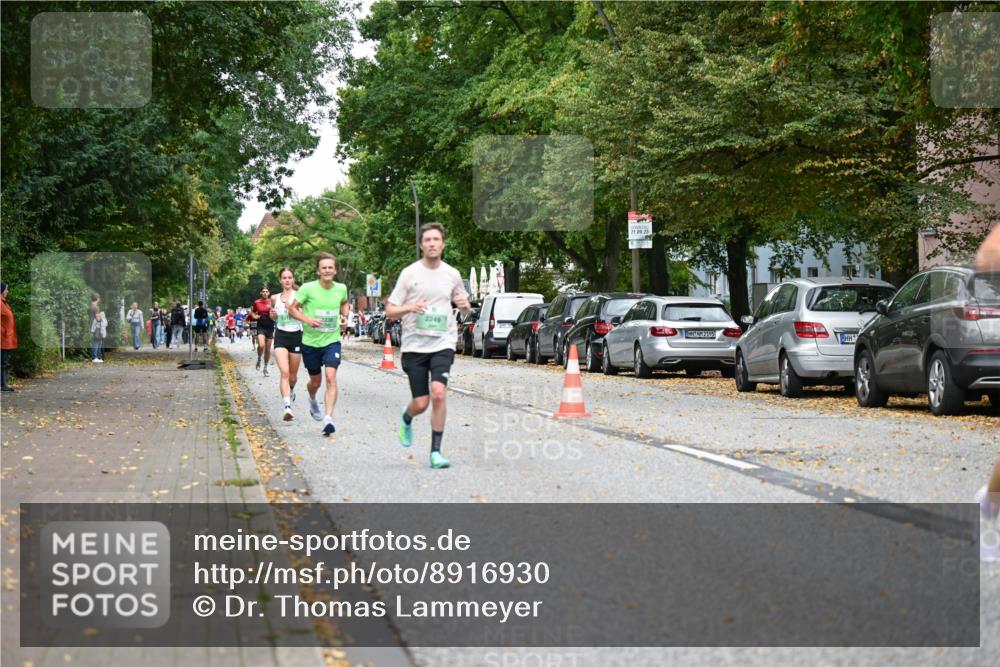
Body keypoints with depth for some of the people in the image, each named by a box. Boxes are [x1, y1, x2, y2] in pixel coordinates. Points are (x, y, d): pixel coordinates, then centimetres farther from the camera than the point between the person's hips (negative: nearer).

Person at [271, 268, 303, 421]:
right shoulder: (275, 298, 8)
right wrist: (272, 315, 1)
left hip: (296, 335, -1)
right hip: (281, 336, 1)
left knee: (293, 375, 13)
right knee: (284, 372, -17)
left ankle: (291, 390, 49)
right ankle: (287, 407, -27)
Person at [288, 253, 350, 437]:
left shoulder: (341, 288, -2)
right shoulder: (308, 288, -12)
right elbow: (293, 308, -5)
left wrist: (344, 317, 2)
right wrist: (308, 320, -22)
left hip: (332, 341, 1)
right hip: (311, 342, -1)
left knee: (331, 376, -20)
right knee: (315, 381, 15)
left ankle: (328, 418, -23)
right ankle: (313, 401, 51)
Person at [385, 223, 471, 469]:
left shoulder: (452, 274, 7)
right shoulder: (409, 273, -1)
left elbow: (464, 306, 21)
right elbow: (390, 311, 0)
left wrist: (465, 305, -3)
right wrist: (410, 307, -20)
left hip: (443, 344, 1)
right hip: (414, 345, -1)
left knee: (438, 393, -20)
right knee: (420, 403, -1)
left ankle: (436, 451, -10)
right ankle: (406, 418, 38)